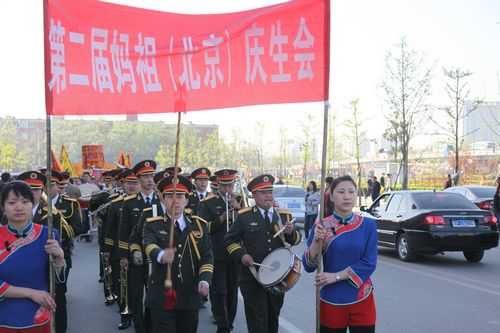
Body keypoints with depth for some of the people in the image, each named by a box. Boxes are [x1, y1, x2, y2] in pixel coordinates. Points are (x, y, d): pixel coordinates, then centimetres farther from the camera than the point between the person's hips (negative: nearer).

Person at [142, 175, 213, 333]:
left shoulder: (199, 224, 7)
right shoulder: (152, 225, -1)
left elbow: (207, 256, 4)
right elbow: (149, 245, -22)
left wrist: (204, 279, -15)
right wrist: (161, 255, -45)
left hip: (190, 296, 3)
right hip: (162, 296, -3)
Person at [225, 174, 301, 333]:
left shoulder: (284, 215, 5)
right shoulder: (244, 216, -4)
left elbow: (296, 240, 6)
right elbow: (230, 240, 1)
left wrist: (291, 233, -17)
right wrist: (241, 255, -16)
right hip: (252, 276, -3)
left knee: (273, 316, 18)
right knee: (257, 319, -2)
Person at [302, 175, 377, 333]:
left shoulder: (368, 225, -3)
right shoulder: (321, 226, -3)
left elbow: (369, 264, -8)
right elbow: (308, 267, -5)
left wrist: (336, 276, -15)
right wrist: (316, 241, -21)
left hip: (362, 301, 0)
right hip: (331, 301, 0)